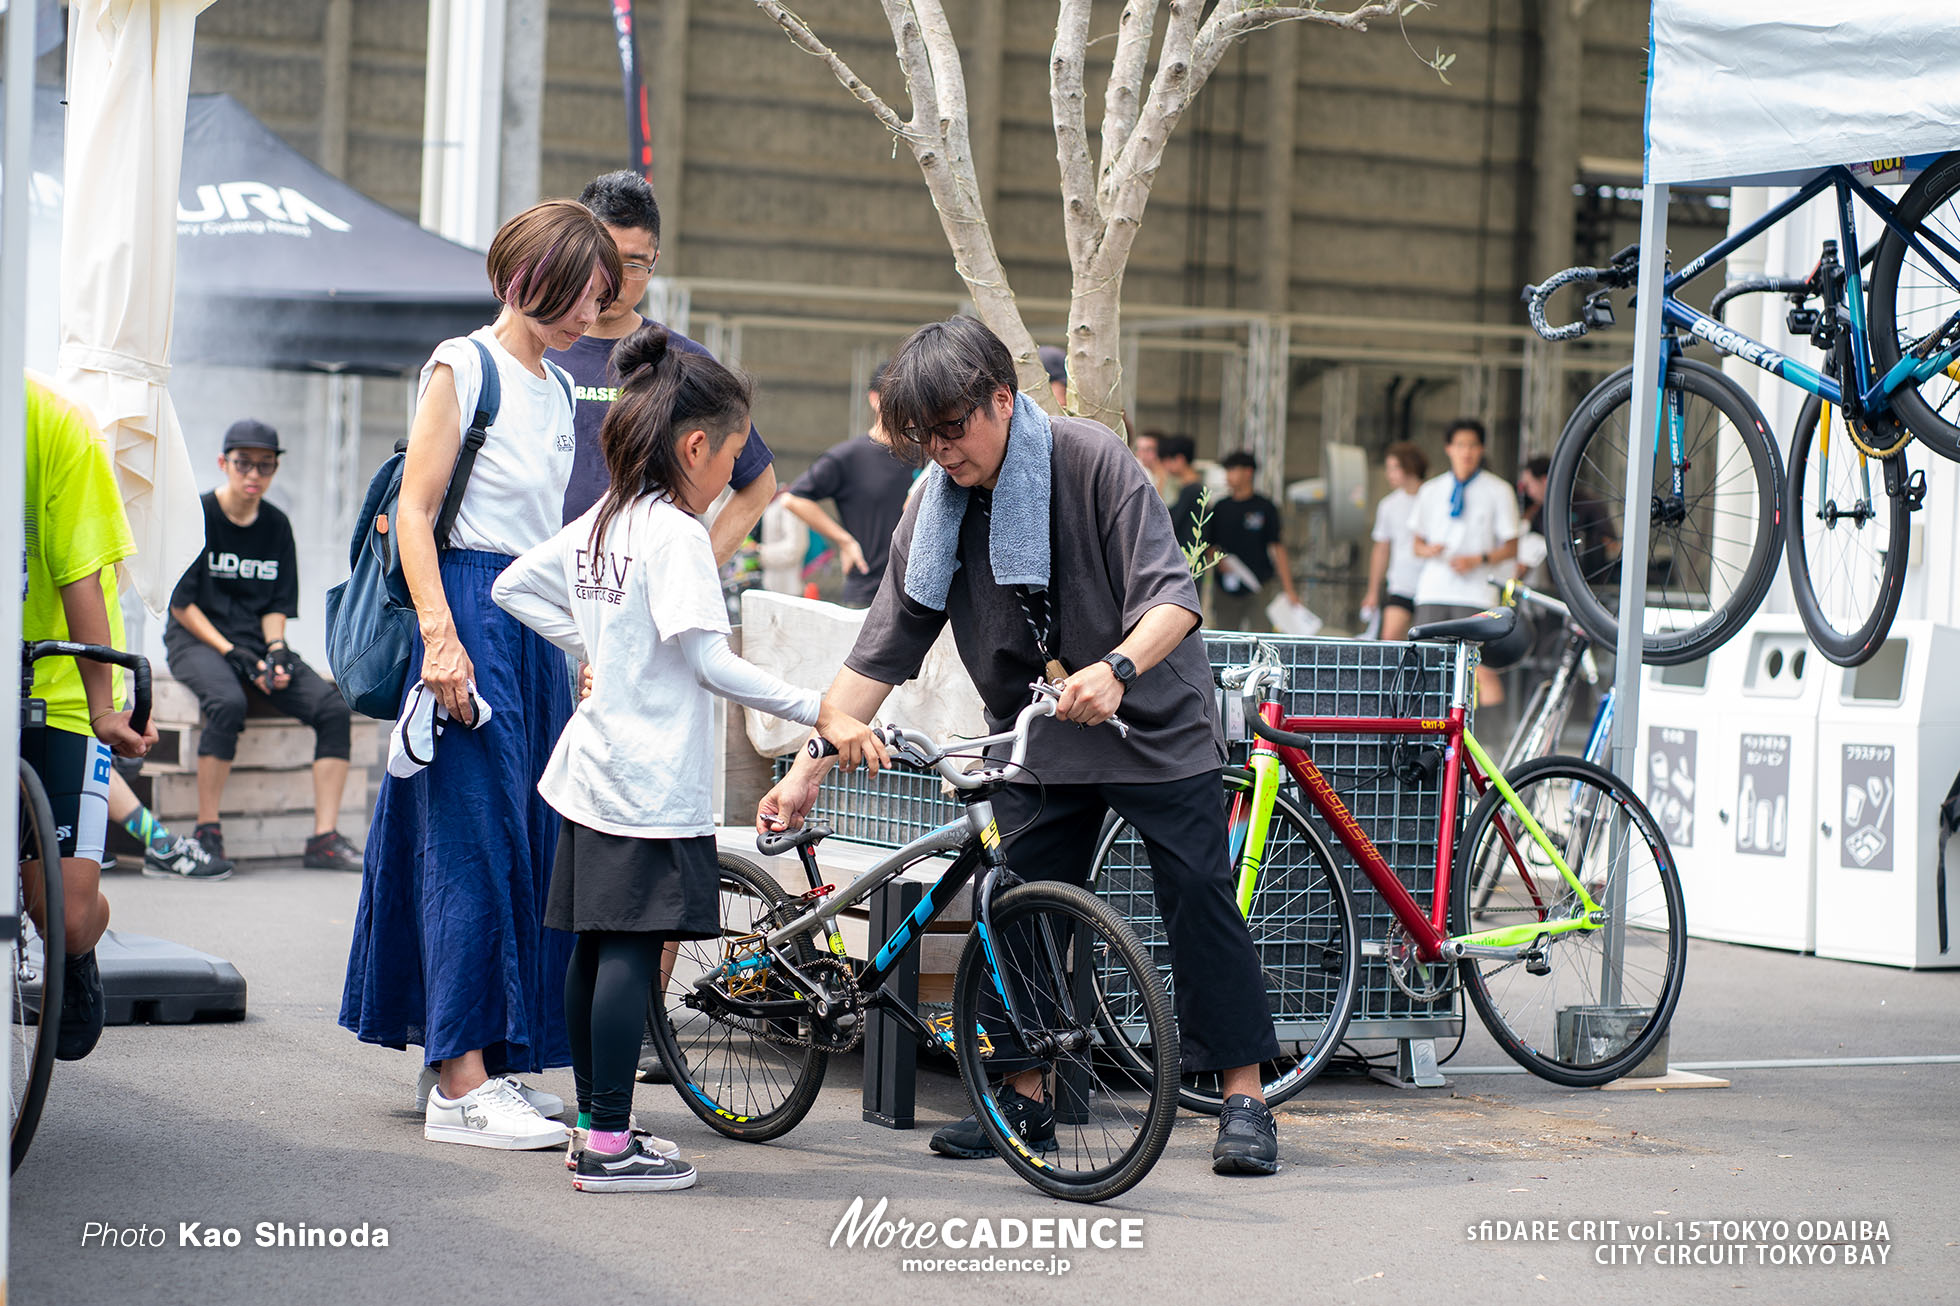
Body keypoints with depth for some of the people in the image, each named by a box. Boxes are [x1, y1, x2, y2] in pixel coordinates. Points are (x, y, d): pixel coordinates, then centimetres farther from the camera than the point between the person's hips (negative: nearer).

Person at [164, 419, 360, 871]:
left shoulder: (276, 525, 10)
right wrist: (233, 655, -16)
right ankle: (207, 832, -27)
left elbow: (277, 605, 13)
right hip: (196, 639, -5)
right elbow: (180, 603, -8)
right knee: (227, 702, -37)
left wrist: (275, 651, -8)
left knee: (333, 706, -17)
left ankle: (324, 838, -17)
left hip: (257, 642, 5)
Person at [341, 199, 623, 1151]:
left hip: (538, 624, 8)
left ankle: (464, 1059, 15)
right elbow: (414, 510, -11)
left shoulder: (558, 390, 18)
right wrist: (440, 635, -20)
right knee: (474, 834, -10)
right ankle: (459, 1086, -10)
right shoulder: (463, 366, -5)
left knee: (530, 839, 7)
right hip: (471, 606, -8)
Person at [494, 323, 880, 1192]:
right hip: (652, 781, -9)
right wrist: (820, 713, -18)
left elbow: (512, 586, 21)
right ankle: (610, 1146, -8)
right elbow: (710, 661, -19)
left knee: (595, 944, 12)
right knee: (634, 948, -8)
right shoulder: (673, 533, -14)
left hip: (592, 767, 9)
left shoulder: (597, 524, 12)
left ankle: (595, 1123, 20)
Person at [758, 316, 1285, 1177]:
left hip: (1151, 720, -4)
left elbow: (1172, 595, -23)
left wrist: (1116, 669, -43)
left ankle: (1244, 1101, -3)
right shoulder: (935, 507, -5)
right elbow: (881, 651, -4)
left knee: (1200, 894, -8)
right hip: (1036, 740, 4)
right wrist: (809, 768, -11)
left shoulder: (1090, 459, -18)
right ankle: (1026, 1097, 13)